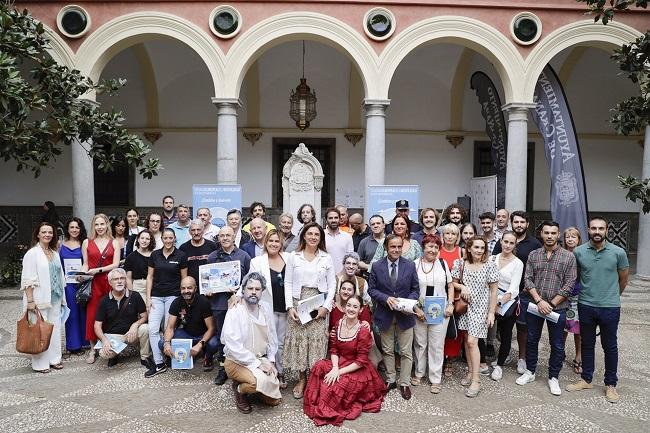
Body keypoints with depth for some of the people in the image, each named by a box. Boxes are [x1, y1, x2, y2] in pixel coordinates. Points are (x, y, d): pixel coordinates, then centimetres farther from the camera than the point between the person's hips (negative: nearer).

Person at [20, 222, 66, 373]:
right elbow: (28, 279, -11)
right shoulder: (32, 253, -6)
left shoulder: (55, 253, 12)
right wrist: (30, 300, -16)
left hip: (55, 298, 6)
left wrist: (62, 297, 14)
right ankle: (39, 363, 7)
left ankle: (54, 358, 19)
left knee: (55, 328, 9)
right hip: (39, 299, -6)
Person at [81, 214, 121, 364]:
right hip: (93, 283, 1)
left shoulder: (114, 243, 5)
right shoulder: (87, 242, 8)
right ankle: (93, 348, 9)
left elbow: (115, 264, -3)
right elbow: (85, 264, 9)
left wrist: (98, 270, -13)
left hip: (109, 281, 0)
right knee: (92, 314, -1)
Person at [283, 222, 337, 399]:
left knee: (317, 341, 0)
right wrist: (290, 306, -7)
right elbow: (288, 283, 2)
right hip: (298, 302, 0)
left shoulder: (326, 258, 4)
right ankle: (301, 379, 16)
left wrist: (326, 306, -6)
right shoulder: (294, 257, 3)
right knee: (298, 339, 3)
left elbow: (332, 284, 5)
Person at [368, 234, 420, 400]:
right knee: (388, 350, 15)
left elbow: (415, 289, 1)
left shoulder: (410, 265, -4)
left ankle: (405, 384, 23)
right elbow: (371, 289, -3)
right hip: (385, 314, 0)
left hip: (404, 315, 0)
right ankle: (390, 380, 32)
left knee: (406, 352, 8)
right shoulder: (377, 266, -5)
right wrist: (386, 298, -18)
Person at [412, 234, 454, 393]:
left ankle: (436, 379, 18)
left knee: (437, 345, 6)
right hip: (419, 312, -1)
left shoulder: (443, 264, 3)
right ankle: (419, 373, 31)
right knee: (420, 344, 12)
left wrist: (450, 305, -2)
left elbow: (450, 286, 9)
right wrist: (416, 309, -10)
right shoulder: (414, 264, -4)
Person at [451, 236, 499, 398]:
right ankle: (470, 372, 27)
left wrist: (491, 312, -6)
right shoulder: (460, 263, -3)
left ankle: (476, 380, 1)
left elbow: (493, 291, -5)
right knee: (467, 340, 11)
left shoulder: (490, 265, -9)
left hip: (480, 307, -3)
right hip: (465, 306, 4)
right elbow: (453, 283, 7)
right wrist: (462, 287, -14)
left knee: (472, 341, -9)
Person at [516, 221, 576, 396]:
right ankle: (530, 372, 29)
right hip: (535, 305, 2)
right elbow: (528, 279, 0)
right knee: (532, 340, 13)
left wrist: (552, 304, -12)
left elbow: (569, 284, -7)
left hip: (558, 308, -2)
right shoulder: (533, 255, 4)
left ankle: (553, 377, 24)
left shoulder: (568, 257, -4)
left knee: (557, 345, 8)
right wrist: (539, 301, -12)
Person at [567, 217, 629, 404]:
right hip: (585, 306, 1)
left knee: (610, 346, 11)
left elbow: (623, 278, 7)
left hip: (610, 307, -1)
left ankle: (611, 384, 25)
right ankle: (586, 379, 29)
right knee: (587, 344, 14)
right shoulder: (578, 252, -5)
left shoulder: (618, 252, -7)